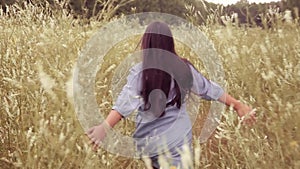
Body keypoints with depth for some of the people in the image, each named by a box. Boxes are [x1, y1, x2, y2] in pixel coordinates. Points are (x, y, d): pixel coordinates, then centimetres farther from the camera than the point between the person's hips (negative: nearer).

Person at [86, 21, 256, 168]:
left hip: (148, 141, -1)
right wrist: (238, 105, 16)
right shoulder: (184, 67, -1)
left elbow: (125, 102, -23)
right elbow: (209, 89, 6)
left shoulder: (140, 72, -10)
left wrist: (104, 127, -33)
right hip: (179, 138, 1)